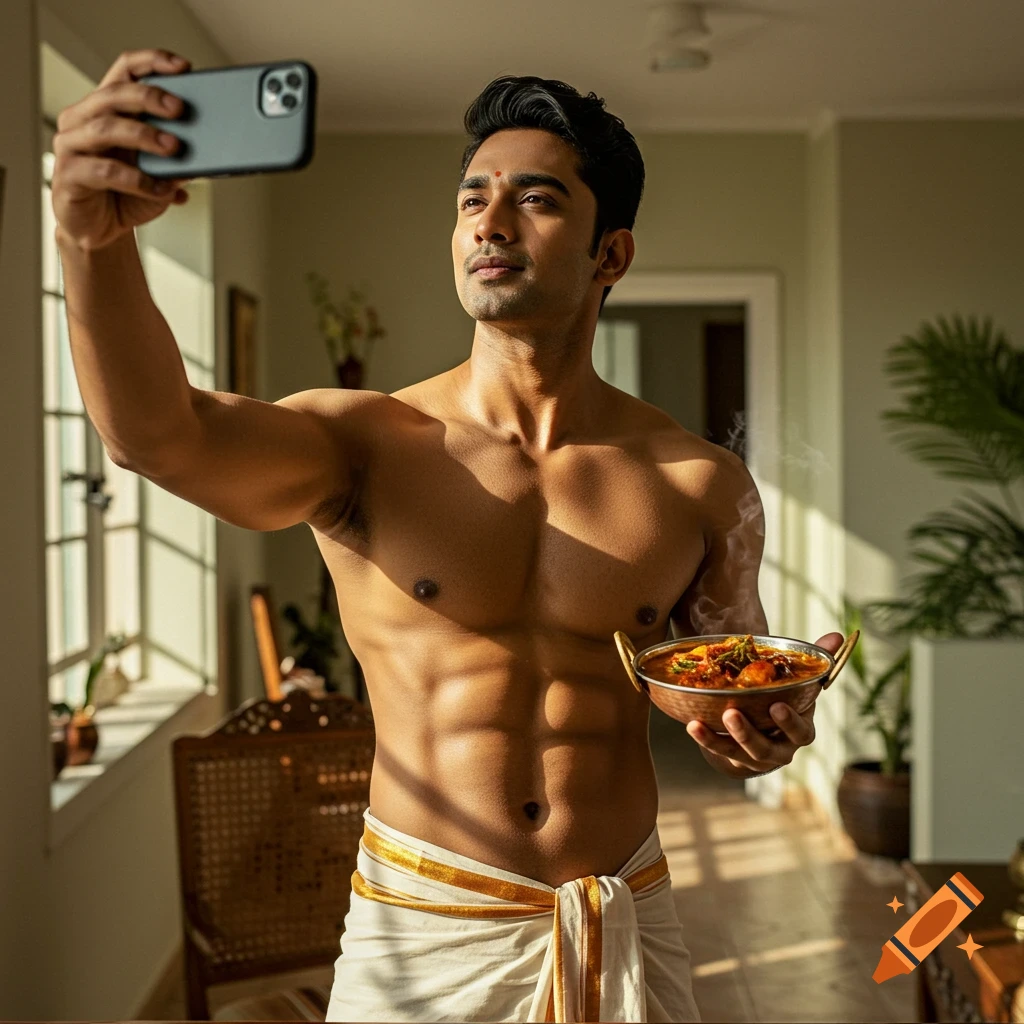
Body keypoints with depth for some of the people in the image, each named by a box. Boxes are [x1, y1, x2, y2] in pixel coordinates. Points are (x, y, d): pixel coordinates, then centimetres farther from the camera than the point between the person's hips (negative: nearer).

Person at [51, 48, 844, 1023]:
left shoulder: (700, 485, -4)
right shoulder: (365, 445, -11)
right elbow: (158, 432, -30)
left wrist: (766, 729, -15)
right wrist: (94, 236, -48)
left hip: (626, 930, 2)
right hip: (422, 934, -1)